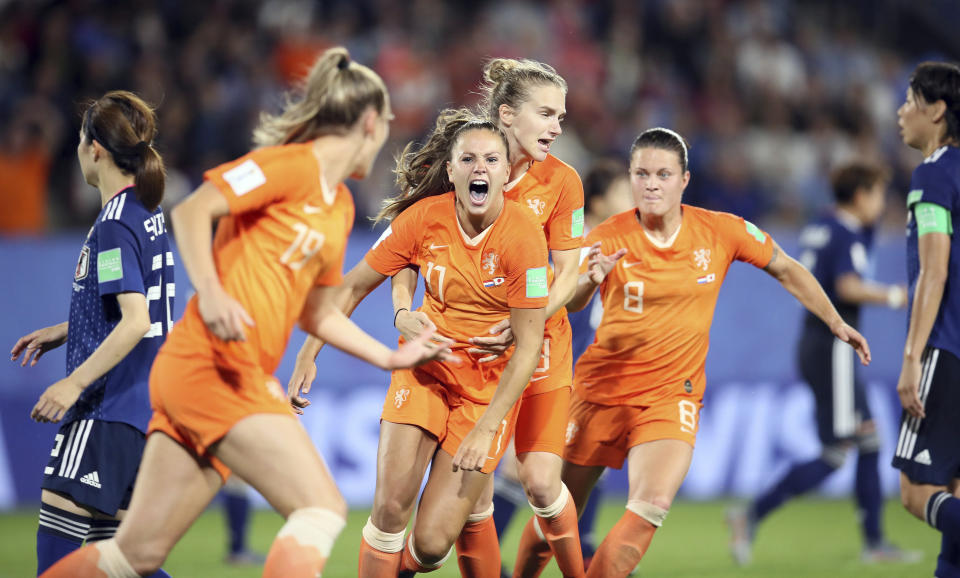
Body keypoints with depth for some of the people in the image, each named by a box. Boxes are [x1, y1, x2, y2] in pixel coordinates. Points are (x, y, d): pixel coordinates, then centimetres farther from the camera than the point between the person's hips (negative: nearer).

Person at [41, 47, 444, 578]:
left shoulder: (340, 205, 21)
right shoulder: (294, 164, -6)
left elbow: (315, 313, 28)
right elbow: (191, 211, -14)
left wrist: (391, 358, 25)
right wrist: (210, 292, -27)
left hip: (246, 376, 9)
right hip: (211, 361, -9)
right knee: (322, 508, -16)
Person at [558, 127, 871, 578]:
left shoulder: (722, 232, -4)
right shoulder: (607, 239, -10)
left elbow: (786, 270, 10)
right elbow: (568, 304, -20)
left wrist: (836, 324, 10)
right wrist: (589, 279, -42)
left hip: (673, 393, 0)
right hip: (603, 388, 0)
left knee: (653, 504, -23)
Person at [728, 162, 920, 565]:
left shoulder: (818, 229, 13)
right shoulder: (847, 236, -14)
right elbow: (848, 287, -29)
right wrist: (893, 296, -14)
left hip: (814, 342, 10)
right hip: (833, 347, -10)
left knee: (869, 439, 13)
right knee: (835, 453, -7)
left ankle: (874, 541, 15)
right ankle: (752, 515, -10)